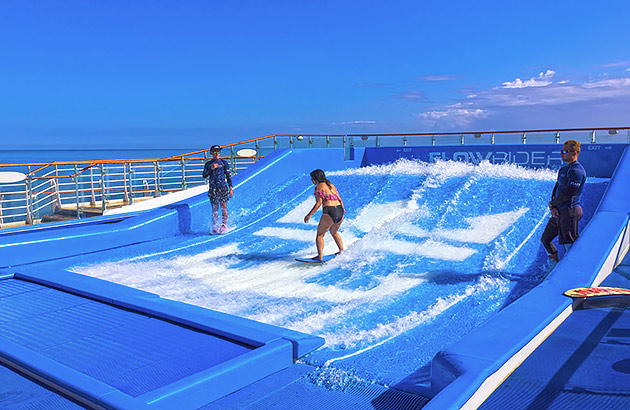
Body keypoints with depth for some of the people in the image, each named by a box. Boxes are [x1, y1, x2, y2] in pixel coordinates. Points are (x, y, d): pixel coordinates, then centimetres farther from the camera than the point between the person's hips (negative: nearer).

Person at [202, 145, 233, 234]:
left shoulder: (224, 163, 7)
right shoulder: (208, 164, 12)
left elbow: (228, 176, 6)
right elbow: (204, 175, 2)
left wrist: (231, 188, 0)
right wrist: (211, 168, -13)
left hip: (222, 187, -1)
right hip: (212, 189, 2)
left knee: (223, 207, -5)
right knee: (214, 208, 1)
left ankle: (224, 225, -1)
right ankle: (215, 227, 5)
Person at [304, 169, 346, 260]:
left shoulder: (318, 187, -2)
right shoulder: (331, 185, 19)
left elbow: (319, 203, -9)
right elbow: (340, 200, 20)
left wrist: (309, 215, -7)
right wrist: (342, 209, 38)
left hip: (329, 212, -7)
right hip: (340, 212, 8)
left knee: (320, 235, 4)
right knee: (334, 232, 29)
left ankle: (320, 256, -5)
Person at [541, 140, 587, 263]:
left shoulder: (576, 171, -17)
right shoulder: (563, 169, 15)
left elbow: (567, 195, -21)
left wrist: (552, 204, -4)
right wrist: (553, 207, -1)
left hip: (570, 212, -10)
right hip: (559, 212, 10)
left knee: (570, 246, -6)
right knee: (545, 240, 18)